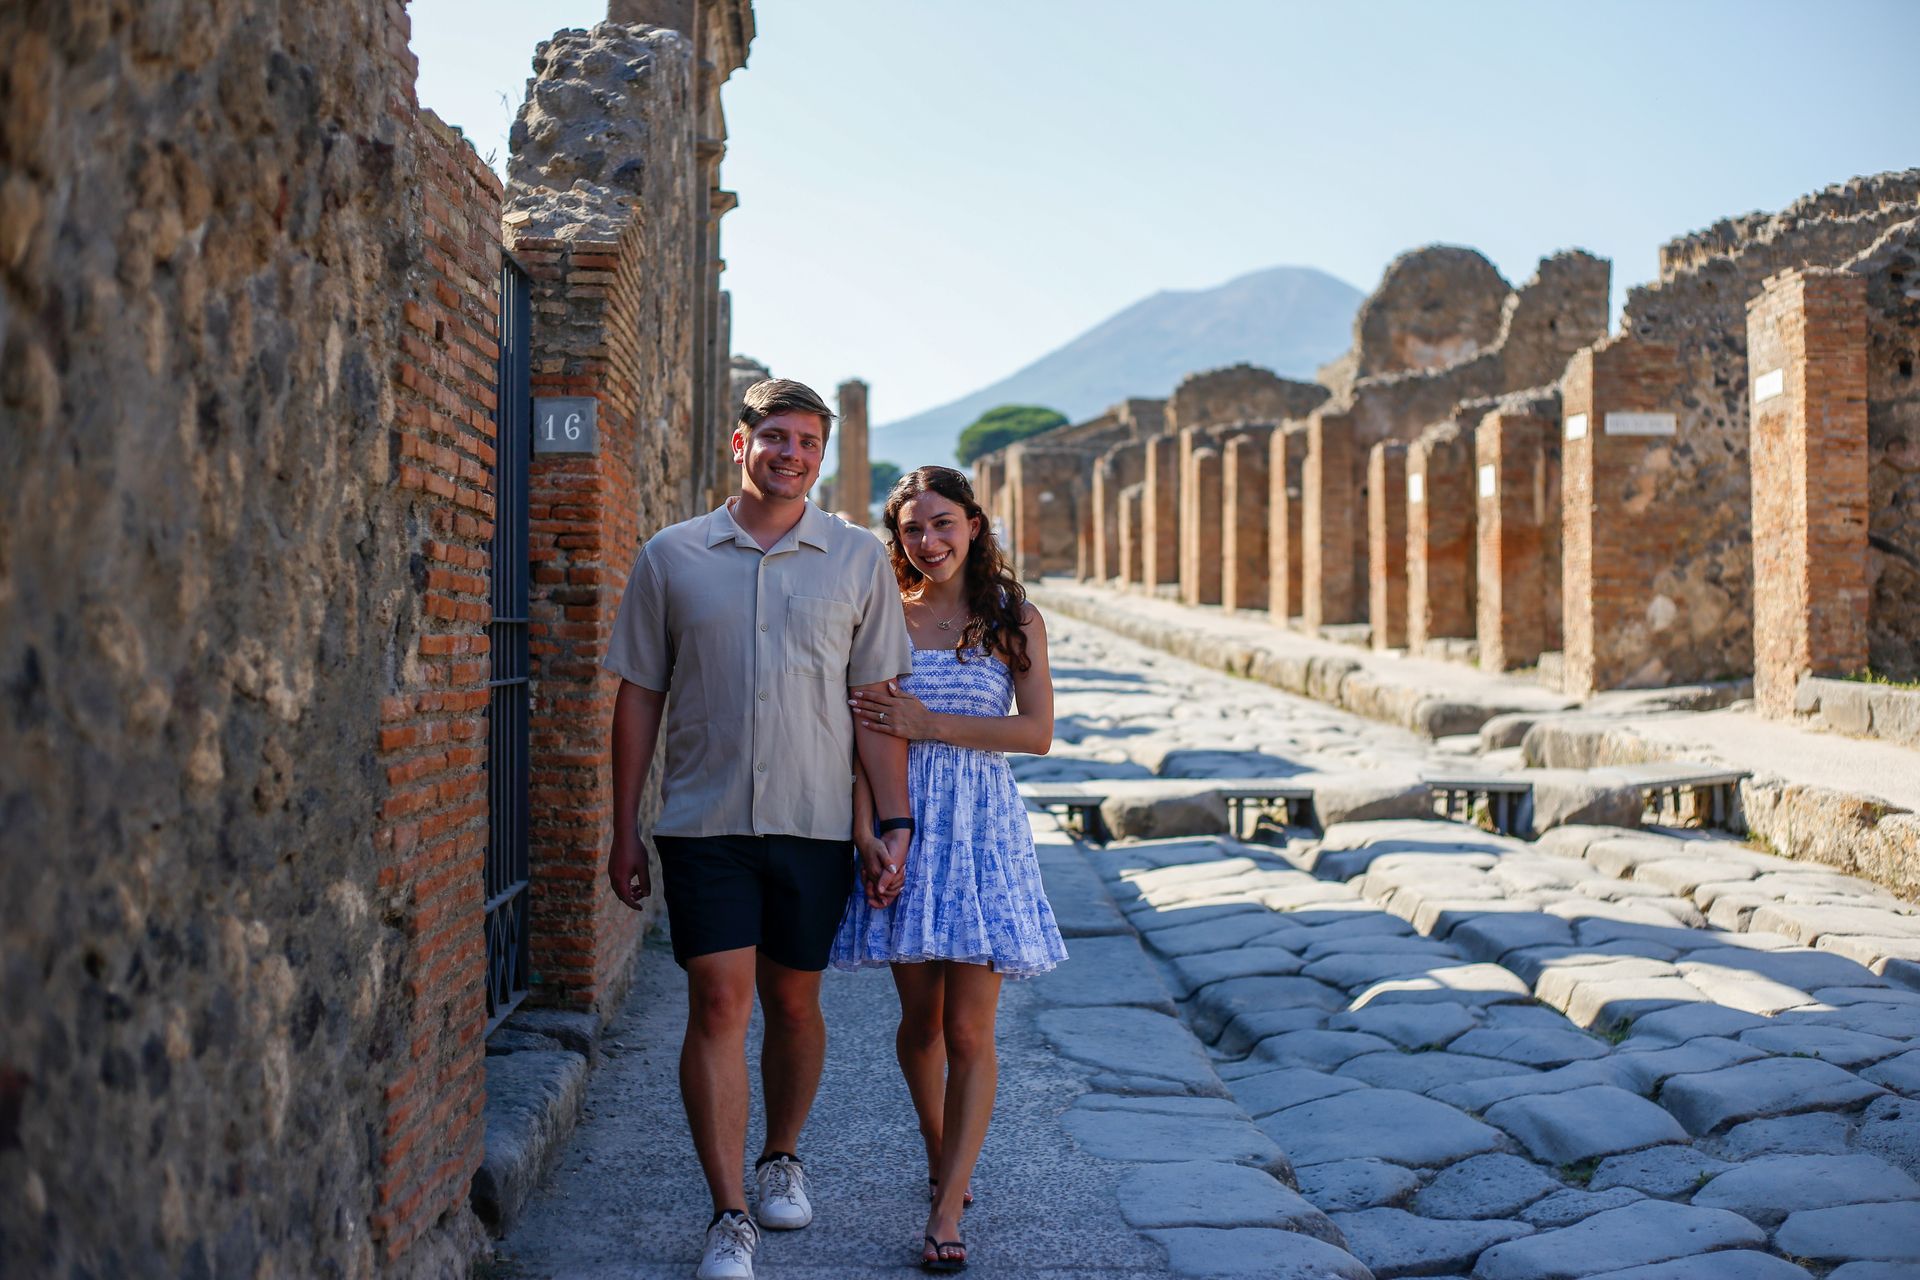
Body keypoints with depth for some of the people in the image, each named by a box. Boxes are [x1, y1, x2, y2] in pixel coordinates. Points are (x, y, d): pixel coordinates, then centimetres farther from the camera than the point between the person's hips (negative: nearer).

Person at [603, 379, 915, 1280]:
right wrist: (625, 830, 5)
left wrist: (894, 821, -1)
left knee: (792, 1002, 11)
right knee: (718, 1005, -6)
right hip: (704, 823, -1)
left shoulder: (857, 560, 5)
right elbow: (639, 694, 7)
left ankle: (782, 1159, 34)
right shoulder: (672, 556, 4)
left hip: (814, 823, 1)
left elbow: (874, 700, 5)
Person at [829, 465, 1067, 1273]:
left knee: (969, 1031, -5)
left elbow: (1038, 731, -6)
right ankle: (939, 1152, 36)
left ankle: (946, 1212, -1)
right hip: (901, 825, 1)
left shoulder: (1013, 621, 3)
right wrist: (866, 836, -12)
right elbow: (861, 738, 0)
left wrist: (927, 724, -12)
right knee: (920, 1018, 11)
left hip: (981, 829, -1)